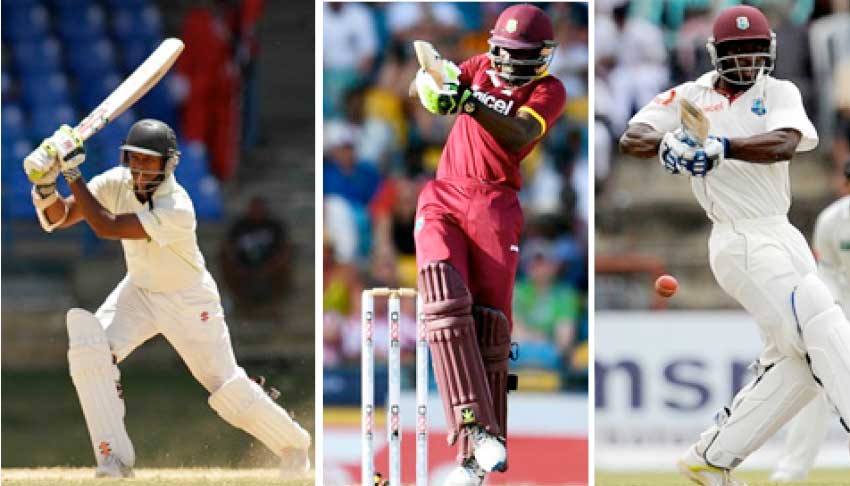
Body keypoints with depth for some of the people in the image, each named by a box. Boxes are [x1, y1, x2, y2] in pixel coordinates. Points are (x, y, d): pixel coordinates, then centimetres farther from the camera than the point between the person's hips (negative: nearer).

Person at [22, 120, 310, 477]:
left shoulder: (177, 209, -34)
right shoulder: (117, 183, -16)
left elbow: (106, 227, -40)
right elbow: (58, 217, -17)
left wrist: (73, 172, -41)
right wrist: (45, 184, -37)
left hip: (188, 301, -5)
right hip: (138, 292, 5)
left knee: (227, 388, 1)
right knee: (87, 350, -20)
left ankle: (293, 444, 30)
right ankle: (114, 461, -12)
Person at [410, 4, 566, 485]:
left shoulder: (549, 91, 1)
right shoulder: (481, 68, 16)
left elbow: (518, 136, -18)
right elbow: (420, 90, 10)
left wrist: (472, 103, -34)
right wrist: (431, 80, -15)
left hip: (495, 206, -2)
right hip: (443, 201, 2)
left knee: (489, 327, -7)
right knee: (445, 301, -21)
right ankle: (474, 426, -30)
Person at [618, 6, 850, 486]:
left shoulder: (779, 93, 6)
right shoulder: (690, 98, 4)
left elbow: (785, 143, -16)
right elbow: (632, 136, -7)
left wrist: (723, 148, -34)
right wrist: (664, 141, -30)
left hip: (783, 236, 5)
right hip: (742, 242, -5)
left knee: (795, 361, 7)